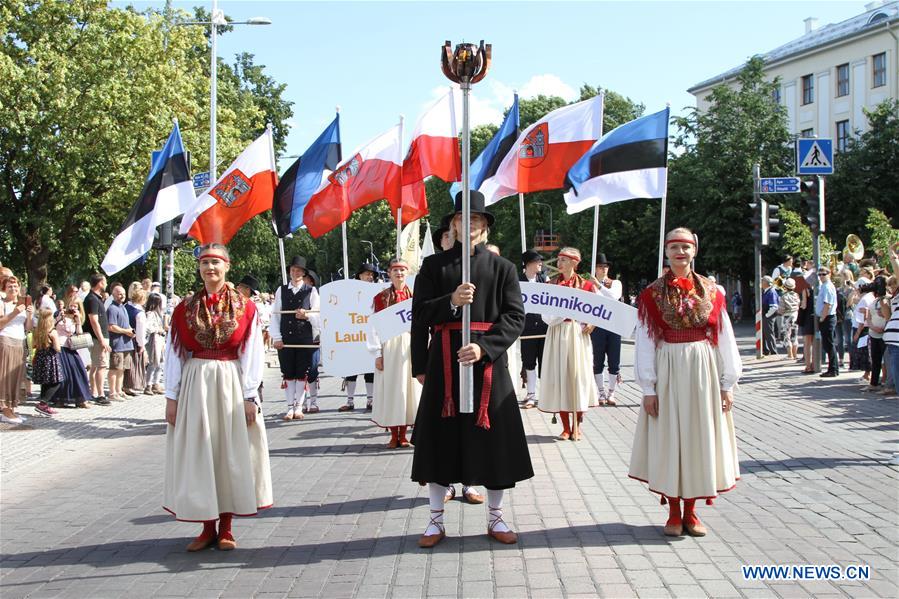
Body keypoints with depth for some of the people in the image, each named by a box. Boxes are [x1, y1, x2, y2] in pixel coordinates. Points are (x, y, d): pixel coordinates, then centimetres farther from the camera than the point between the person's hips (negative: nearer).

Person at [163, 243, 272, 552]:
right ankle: (208, 528, 14)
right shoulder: (185, 308, 4)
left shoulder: (245, 307, 0)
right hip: (195, 385, 2)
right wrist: (172, 397, 1)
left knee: (231, 453, 3)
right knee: (198, 455, 4)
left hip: (231, 385, -1)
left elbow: (252, 354, -1)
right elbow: (174, 354, 6)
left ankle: (226, 527, 14)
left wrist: (249, 397, -6)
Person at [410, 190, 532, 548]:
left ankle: (495, 518, 21)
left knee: (493, 439, 5)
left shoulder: (502, 268, 7)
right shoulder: (434, 265, 7)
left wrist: (484, 347, -15)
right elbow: (420, 314, 3)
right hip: (444, 362, 0)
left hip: (488, 362, 1)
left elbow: (515, 317, -2)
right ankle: (436, 521, 16)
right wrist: (451, 302, -15)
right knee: (441, 439, 3)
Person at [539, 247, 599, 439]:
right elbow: (545, 312, 2)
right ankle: (566, 427, 9)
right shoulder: (551, 284, 7)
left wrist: (592, 323, -10)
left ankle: (577, 427, 10)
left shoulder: (586, 285, 2)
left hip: (578, 334, -1)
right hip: (557, 333, 2)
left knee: (579, 376, 0)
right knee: (559, 377, 0)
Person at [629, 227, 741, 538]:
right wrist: (648, 388, -6)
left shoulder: (710, 291, 3)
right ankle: (674, 513, 13)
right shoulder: (653, 293, -1)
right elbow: (644, 342, -2)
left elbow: (724, 338, 5)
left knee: (699, 436, 5)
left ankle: (690, 512, 16)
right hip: (668, 371, -1)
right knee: (669, 439, 3)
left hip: (703, 372, 2)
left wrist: (727, 384, 2)